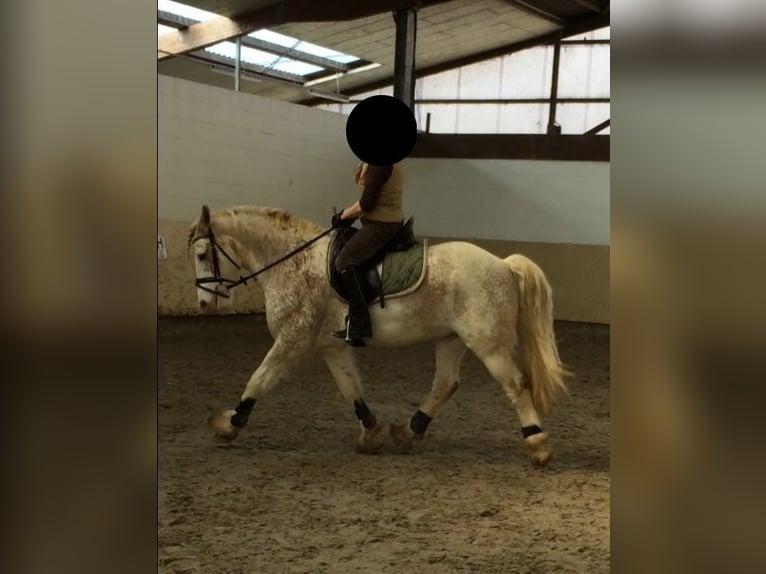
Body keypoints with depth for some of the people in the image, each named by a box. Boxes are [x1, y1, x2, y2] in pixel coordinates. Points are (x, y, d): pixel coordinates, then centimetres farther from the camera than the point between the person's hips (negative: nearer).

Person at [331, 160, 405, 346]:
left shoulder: (378, 162, -19)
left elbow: (367, 203, -20)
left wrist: (344, 215, -5)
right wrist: (350, 214, 10)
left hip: (381, 224, -11)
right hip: (389, 221, 11)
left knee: (345, 261, -15)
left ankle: (358, 326, -16)